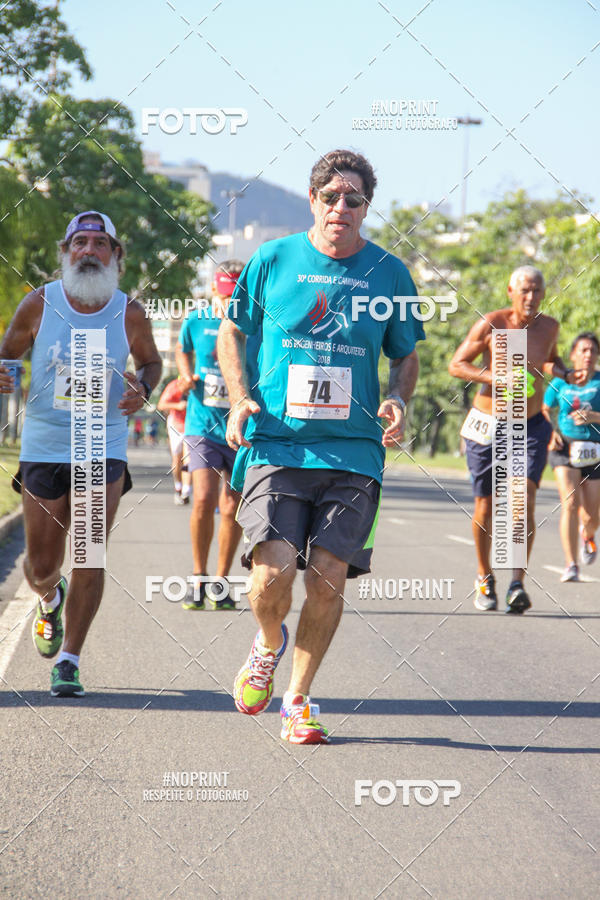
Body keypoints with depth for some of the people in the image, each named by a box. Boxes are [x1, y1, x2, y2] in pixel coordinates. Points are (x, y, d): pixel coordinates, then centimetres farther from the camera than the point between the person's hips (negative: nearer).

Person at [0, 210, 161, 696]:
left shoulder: (129, 313, -4)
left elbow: (151, 361, 13)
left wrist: (142, 391, -9)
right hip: (42, 449, 1)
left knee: (89, 560, -10)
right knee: (41, 564, 8)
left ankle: (68, 661, 3)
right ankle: (50, 601, 45)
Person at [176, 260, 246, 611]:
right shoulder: (196, 322, -1)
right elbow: (183, 350, 20)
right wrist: (187, 374, 1)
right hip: (203, 427, 0)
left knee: (233, 509, 4)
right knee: (204, 500, -15)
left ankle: (221, 583, 21)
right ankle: (199, 578, 4)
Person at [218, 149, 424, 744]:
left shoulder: (388, 272, 8)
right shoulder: (273, 260, 4)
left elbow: (406, 355, 19)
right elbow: (232, 332, 16)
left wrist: (398, 401, -2)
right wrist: (239, 398, 0)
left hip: (353, 451, 1)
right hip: (276, 444, -1)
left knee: (329, 577, -6)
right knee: (273, 571, -15)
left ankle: (297, 699, 13)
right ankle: (268, 645, 21)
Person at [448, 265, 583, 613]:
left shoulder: (549, 326, -1)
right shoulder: (491, 325, -12)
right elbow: (456, 364, -7)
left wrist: (564, 372, -2)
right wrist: (494, 378, -22)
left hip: (530, 427, 1)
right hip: (488, 426, -1)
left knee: (525, 501, -17)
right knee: (486, 506, 6)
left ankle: (518, 584, -19)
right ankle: (485, 579, 28)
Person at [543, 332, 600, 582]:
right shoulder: (560, 383, 6)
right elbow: (543, 411, 17)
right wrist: (550, 432, -1)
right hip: (565, 448, -1)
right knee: (570, 504, -20)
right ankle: (571, 567, -20)